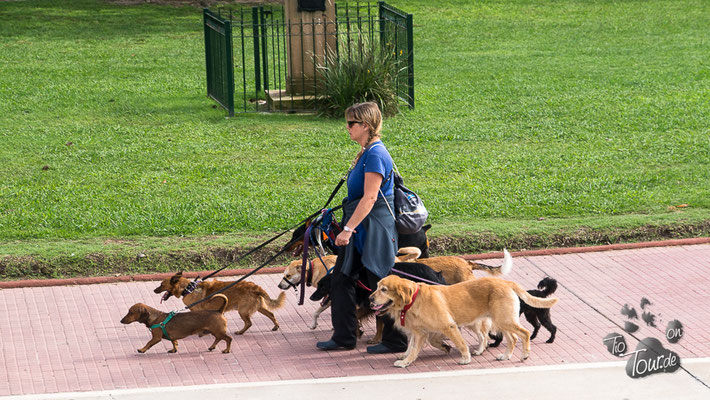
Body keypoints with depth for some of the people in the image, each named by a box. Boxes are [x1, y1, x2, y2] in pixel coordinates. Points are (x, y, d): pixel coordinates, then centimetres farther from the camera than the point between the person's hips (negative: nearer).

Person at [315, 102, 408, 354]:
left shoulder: (375, 155, -19)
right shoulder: (366, 152, 12)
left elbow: (369, 198, -24)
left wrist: (348, 229, -26)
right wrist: (348, 228, 21)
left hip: (373, 229, -10)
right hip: (360, 229, 10)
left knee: (381, 285, -2)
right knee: (341, 279, 12)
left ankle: (396, 342, 8)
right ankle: (344, 338, 19)